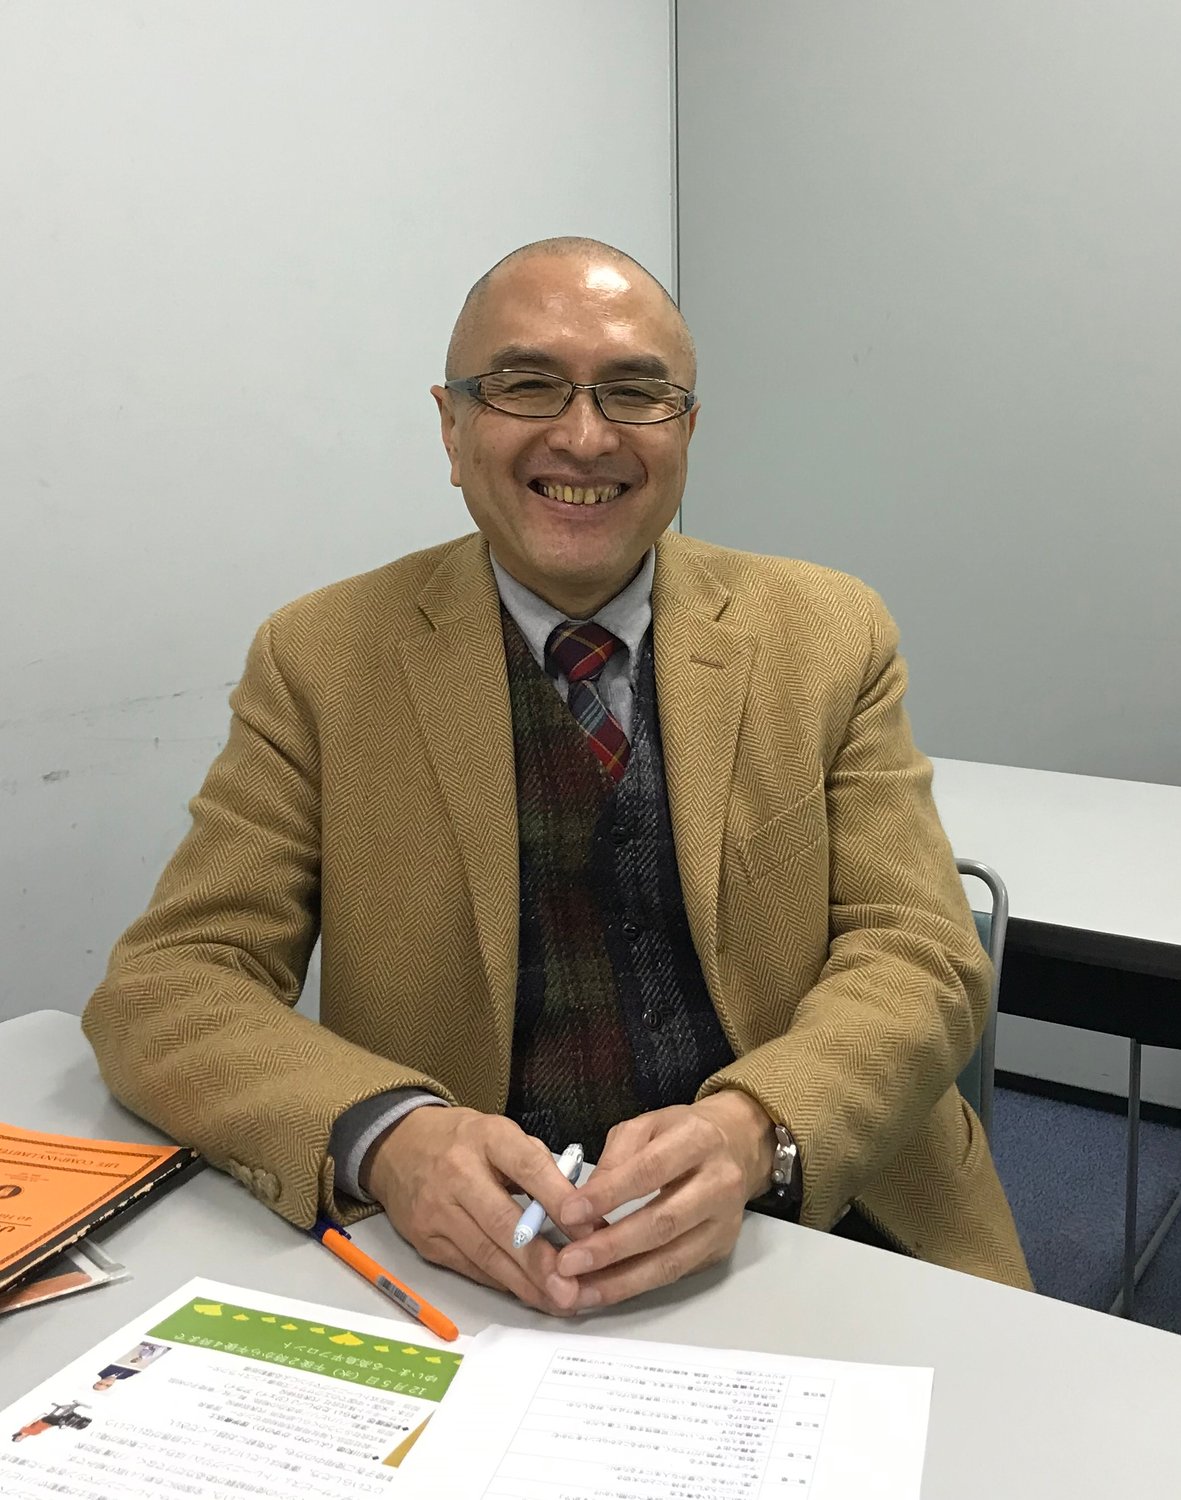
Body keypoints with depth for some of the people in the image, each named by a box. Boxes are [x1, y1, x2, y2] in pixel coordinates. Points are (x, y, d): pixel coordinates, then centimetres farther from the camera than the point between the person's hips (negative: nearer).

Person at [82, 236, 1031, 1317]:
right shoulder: (321, 661, 0)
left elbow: (921, 956, -2)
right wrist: (386, 1134, -25)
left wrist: (752, 1132, -23)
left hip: (795, 1228, 1)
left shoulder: (828, 638, 3)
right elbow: (167, 980, -5)